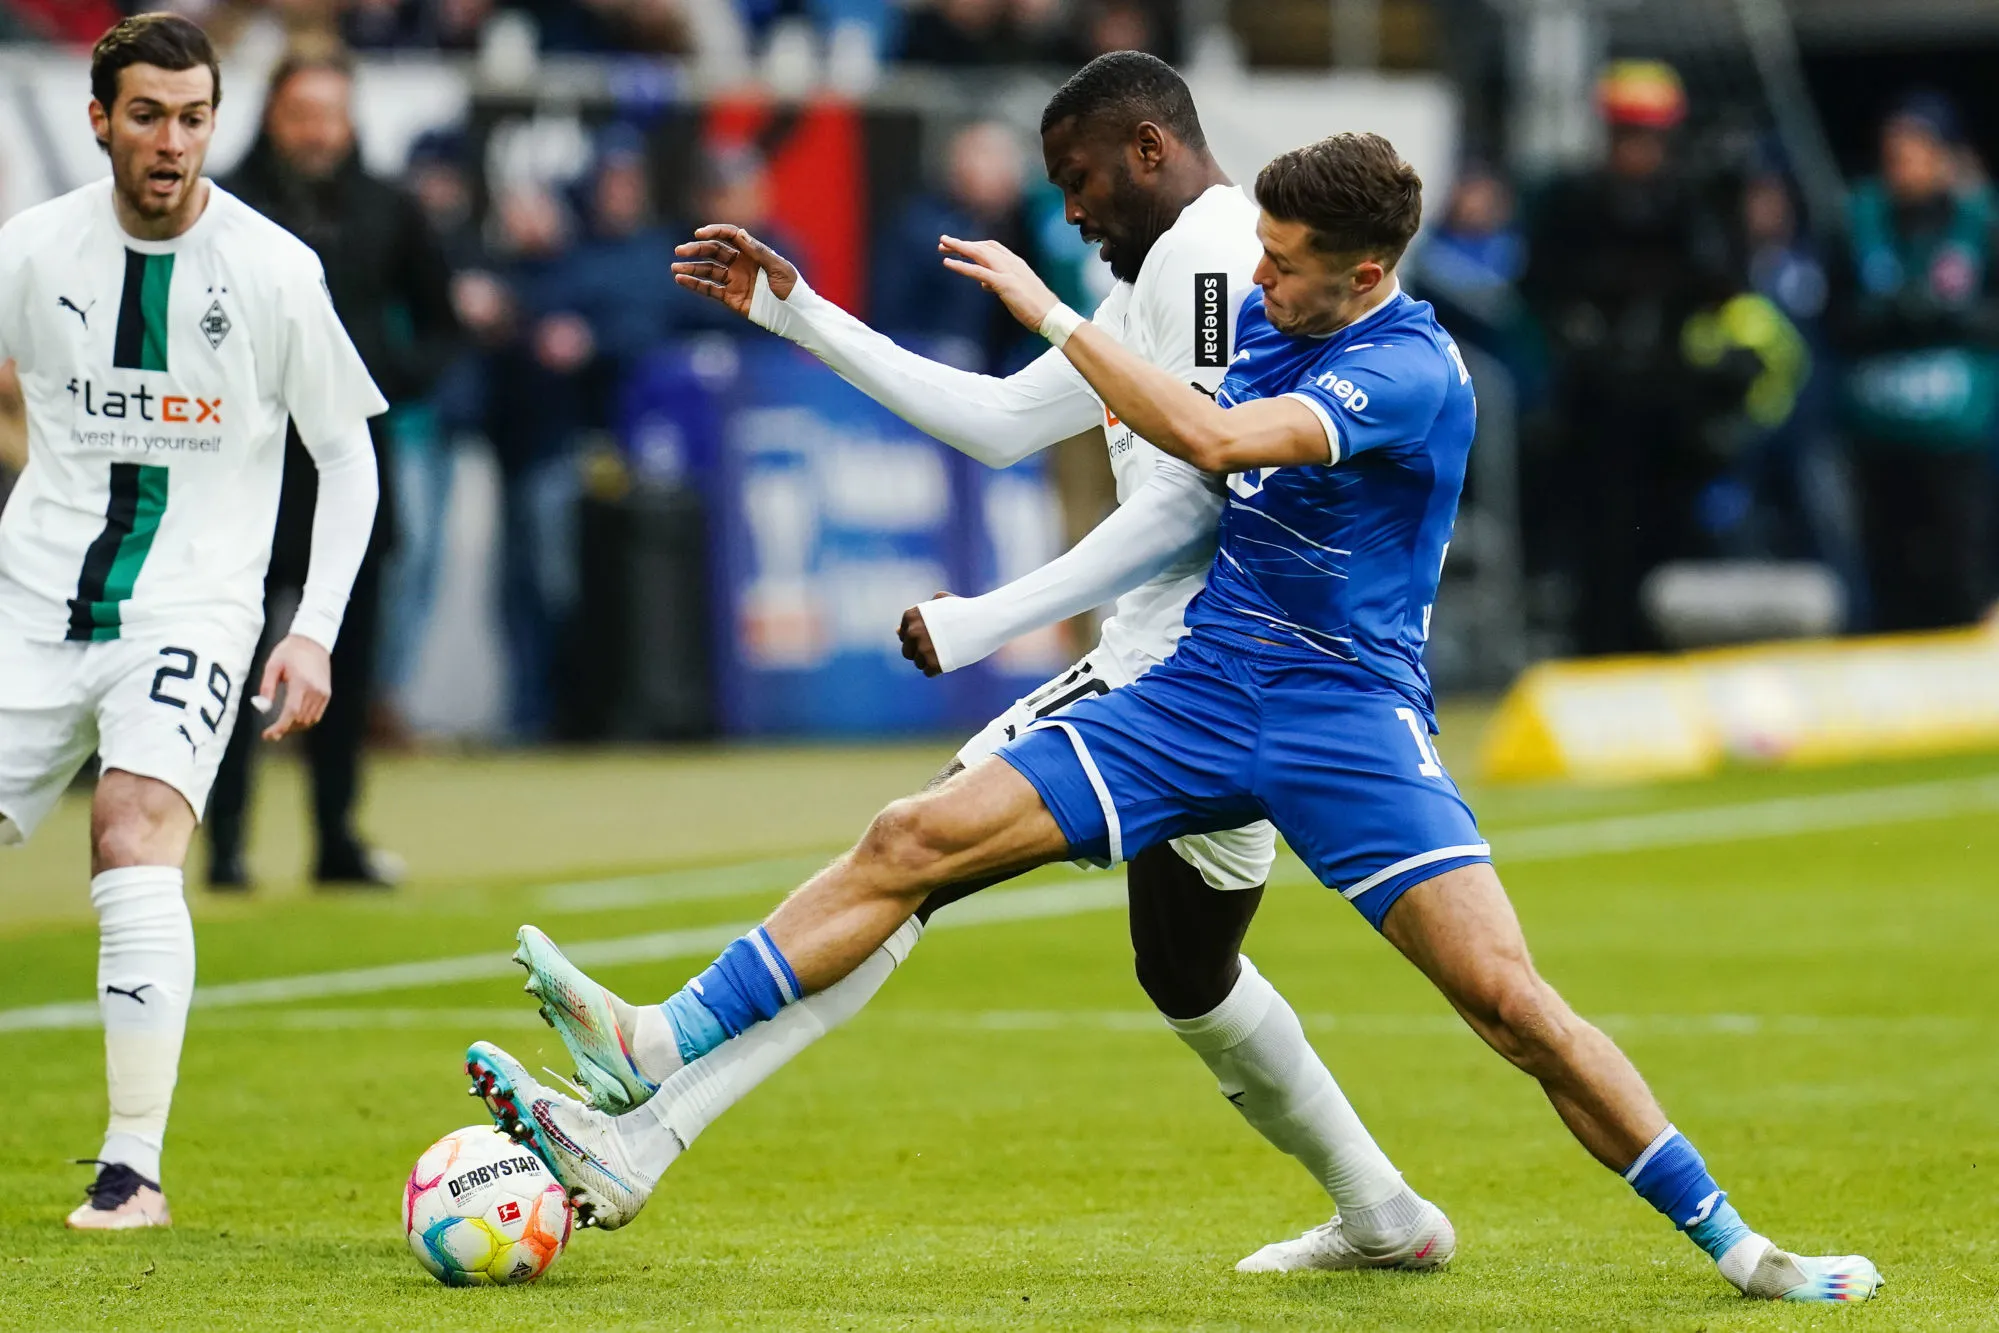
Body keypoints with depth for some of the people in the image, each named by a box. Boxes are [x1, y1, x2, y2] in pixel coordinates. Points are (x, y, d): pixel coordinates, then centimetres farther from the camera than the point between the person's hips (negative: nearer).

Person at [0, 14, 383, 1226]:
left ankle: (136, 1170, -16)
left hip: (190, 610, -3)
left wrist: (316, 632, -4)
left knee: (135, 837, -23)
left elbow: (348, 456, 3)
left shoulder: (274, 271, -5)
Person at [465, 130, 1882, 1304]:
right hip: (1196, 693, 6)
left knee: (1511, 1000, -18)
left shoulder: (1412, 370, -15)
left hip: (1350, 714, -6)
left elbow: (1217, 440, -31)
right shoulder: (1262, 321, 8)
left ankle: (1734, 1242, 1)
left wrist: (1049, 309, -24)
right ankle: (633, 1129, -12)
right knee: (913, 841, -9)